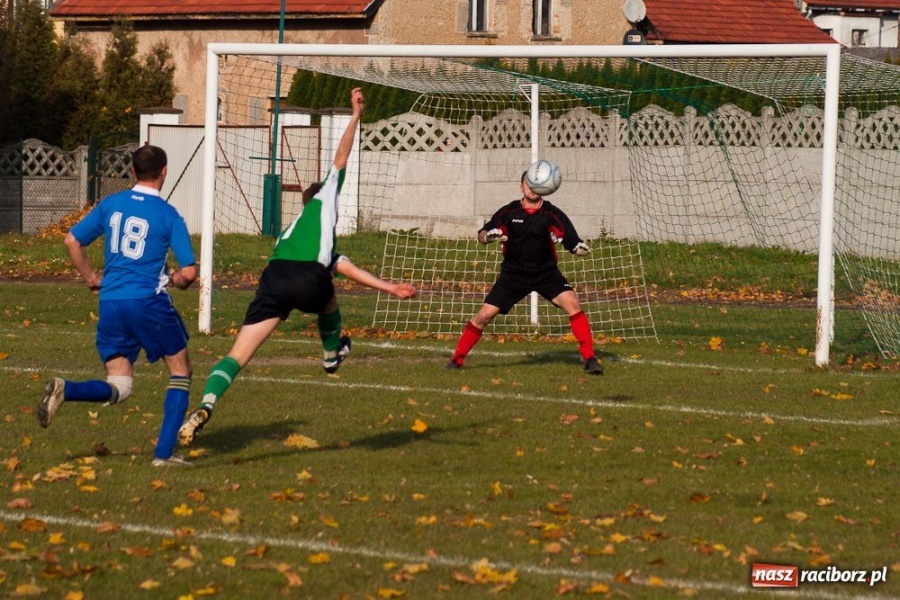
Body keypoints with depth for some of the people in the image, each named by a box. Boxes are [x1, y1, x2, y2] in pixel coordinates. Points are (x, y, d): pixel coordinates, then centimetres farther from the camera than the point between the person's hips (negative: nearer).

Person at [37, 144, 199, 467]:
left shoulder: (110, 204, 8)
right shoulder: (168, 215, -4)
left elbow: (72, 240, 10)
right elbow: (189, 272, -7)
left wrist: (90, 277, 23)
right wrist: (177, 280, 15)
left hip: (110, 304, 4)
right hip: (149, 301, -4)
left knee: (118, 389, 8)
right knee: (180, 371, 15)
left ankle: (65, 390, -21)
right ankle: (164, 452, 5)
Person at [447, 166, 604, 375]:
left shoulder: (551, 214, -9)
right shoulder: (509, 212, -7)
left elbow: (572, 242, -14)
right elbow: (481, 236, -5)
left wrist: (580, 247, -38)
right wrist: (489, 236, -29)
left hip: (546, 272, 0)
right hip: (513, 273, 0)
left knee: (572, 303, -21)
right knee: (485, 315, -7)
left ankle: (589, 358, -15)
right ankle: (457, 358, 10)